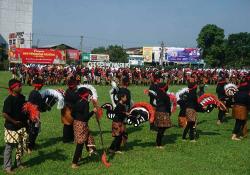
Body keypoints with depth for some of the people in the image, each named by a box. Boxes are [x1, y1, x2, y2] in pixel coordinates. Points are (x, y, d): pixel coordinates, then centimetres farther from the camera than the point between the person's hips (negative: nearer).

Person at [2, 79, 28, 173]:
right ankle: (7, 167, 17)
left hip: (22, 127, 7)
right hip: (12, 128, -7)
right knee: (9, 147, 5)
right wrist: (14, 122, -15)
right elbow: (4, 114, -20)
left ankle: (18, 163, 32)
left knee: (21, 146, 14)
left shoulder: (22, 97, 3)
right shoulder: (9, 100, -19)